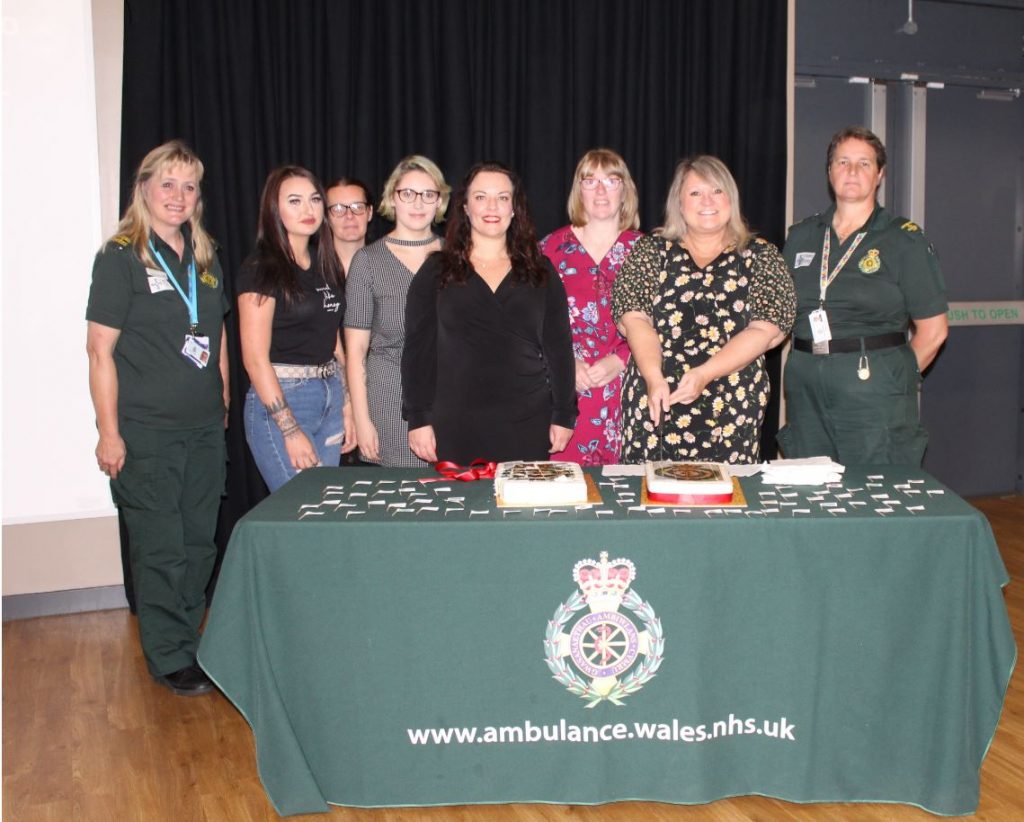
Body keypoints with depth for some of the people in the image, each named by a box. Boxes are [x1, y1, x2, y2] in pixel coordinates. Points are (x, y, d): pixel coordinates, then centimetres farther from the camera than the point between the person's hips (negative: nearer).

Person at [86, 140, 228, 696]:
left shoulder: (205, 259, 10)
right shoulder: (121, 257, -8)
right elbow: (100, 349, -10)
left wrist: (223, 408, 14)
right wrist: (109, 432, -13)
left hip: (205, 428, 6)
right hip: (146, 432, -6)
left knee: (200, 544, 13)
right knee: (161, 550, 2)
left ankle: (189, 643, 30)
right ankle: (169, 658, 17)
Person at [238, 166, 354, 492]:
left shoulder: (325, 263, 12)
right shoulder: (261, 268, -9)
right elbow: (255, 358, -13)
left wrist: (347, 404, 10)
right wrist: (290, 430, -16)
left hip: (331, 396, 7)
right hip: (280, 400, -7)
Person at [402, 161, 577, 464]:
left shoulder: (540, 271, 9)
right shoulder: (436, 271, 6)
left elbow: (558, 346, 8)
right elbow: (418, 348, 3)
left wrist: (564, 416, 3)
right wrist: (419, 418, -3)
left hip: (527, 427, 1)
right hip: (455, 427, -1)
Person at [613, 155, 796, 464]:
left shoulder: (761, 256, 7)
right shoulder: (650, 251, 9)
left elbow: (767, 329, -4)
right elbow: (634, 319, -1)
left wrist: (704, 375, -15)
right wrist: (654, 378, -18)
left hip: (732, 407, 0)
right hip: (654, 404, 0)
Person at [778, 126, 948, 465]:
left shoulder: (905, 239, 0)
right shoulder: (801, 236, 12)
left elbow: (933, 330, -1)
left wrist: (897, 376, 3)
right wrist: (808, 366, 7)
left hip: (873, 388, -4)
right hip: (805, 386, 4)